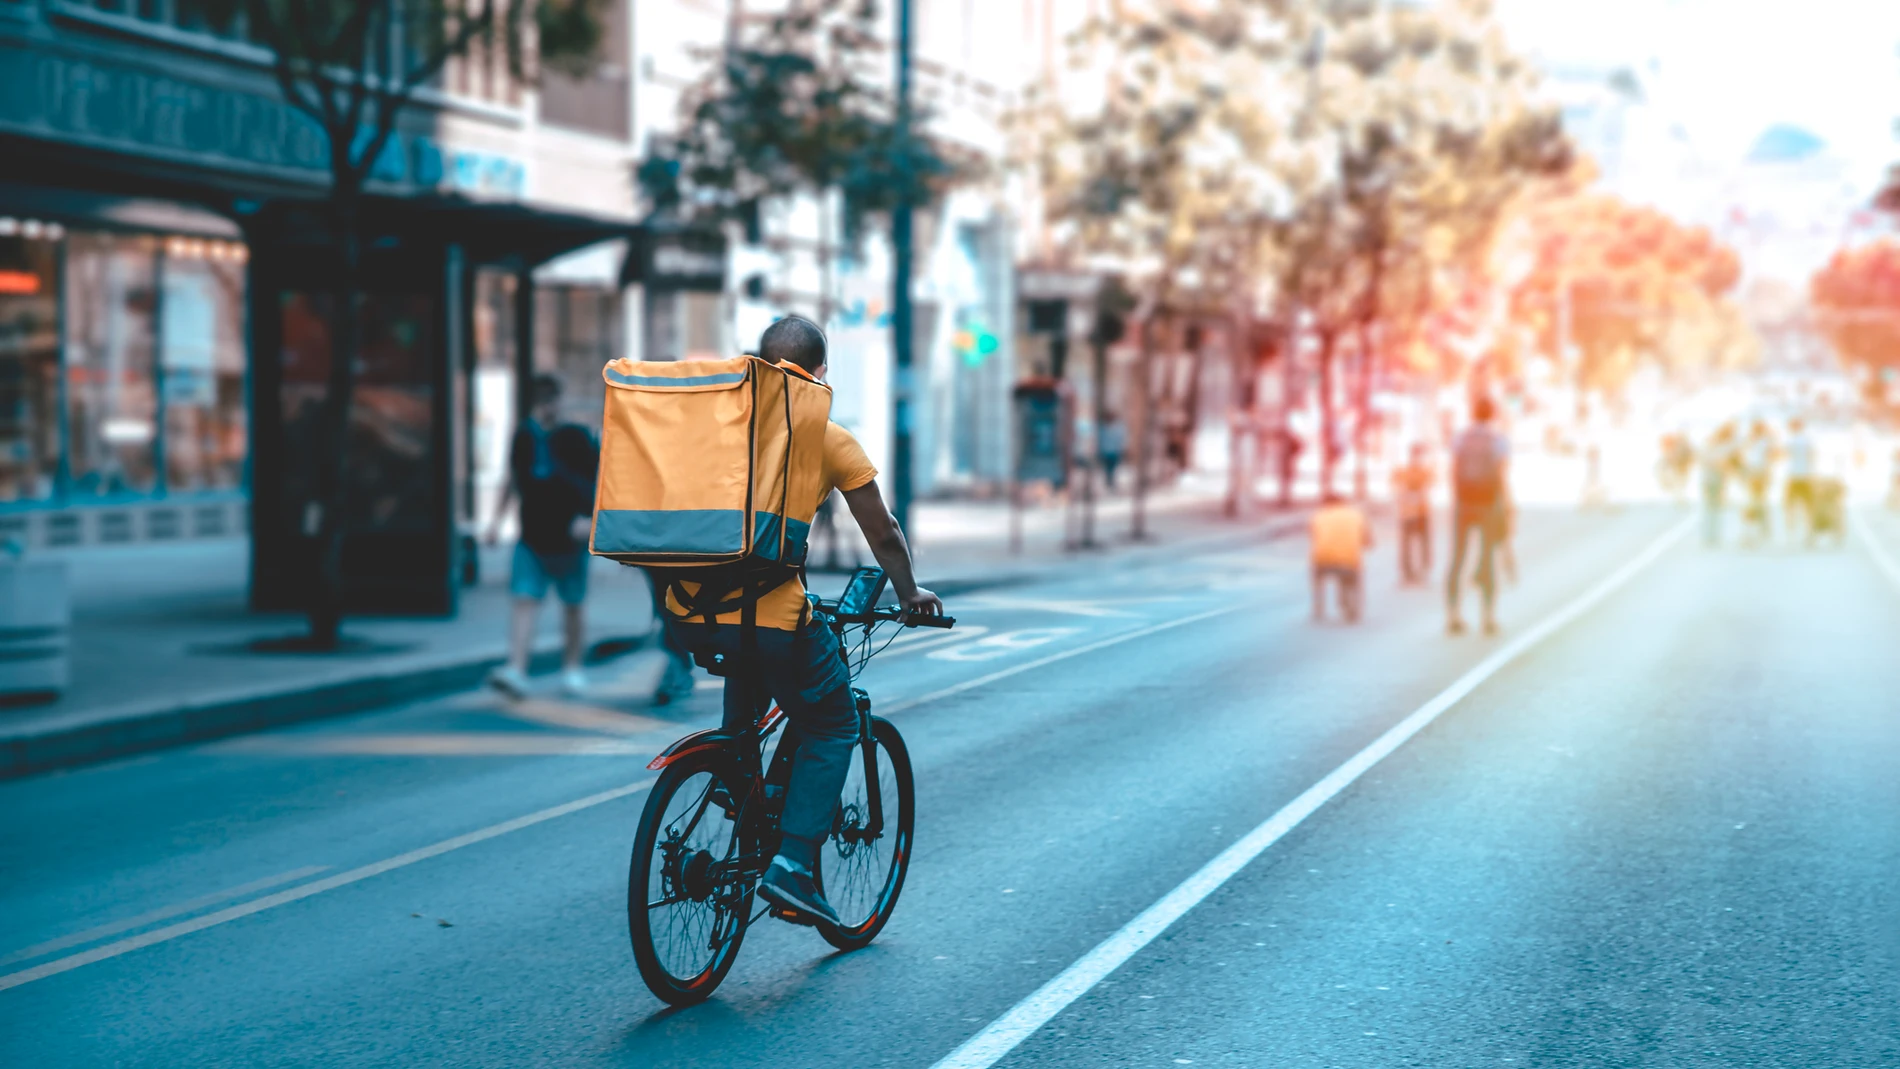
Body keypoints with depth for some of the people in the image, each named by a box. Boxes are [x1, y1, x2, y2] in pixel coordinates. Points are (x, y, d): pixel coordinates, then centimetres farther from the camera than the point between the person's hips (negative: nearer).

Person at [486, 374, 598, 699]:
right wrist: (498, 518, 10)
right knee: (524, 600, -12)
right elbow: (513, 478, 16)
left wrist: (590, 517, -19)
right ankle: (516, 671, -21)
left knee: (573, 606, 9)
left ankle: (572, 669, 24)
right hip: (533, 539, 2)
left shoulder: (576, 438, -8)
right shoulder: (524, 436, 3)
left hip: (570, 541, -2)